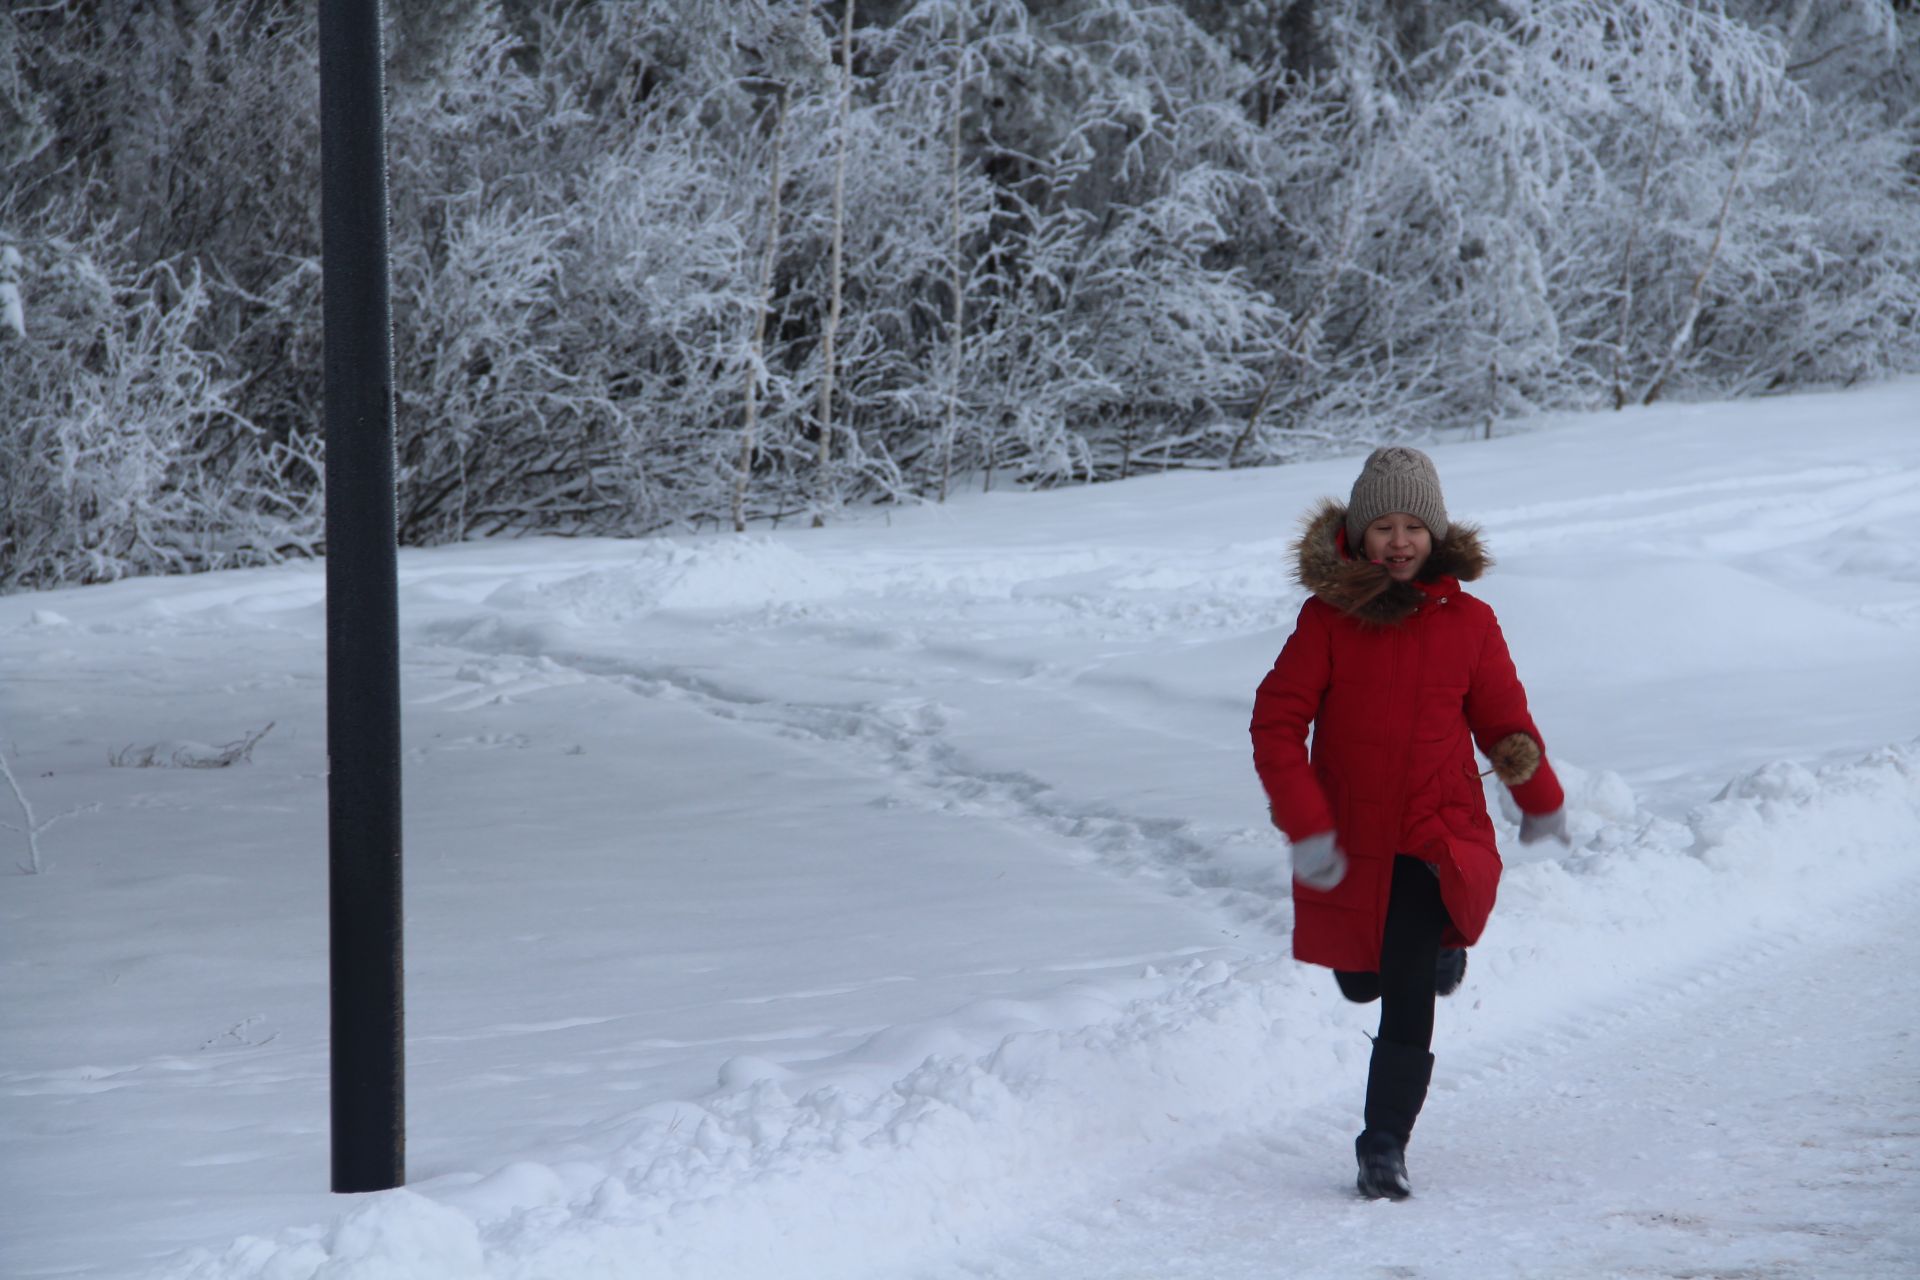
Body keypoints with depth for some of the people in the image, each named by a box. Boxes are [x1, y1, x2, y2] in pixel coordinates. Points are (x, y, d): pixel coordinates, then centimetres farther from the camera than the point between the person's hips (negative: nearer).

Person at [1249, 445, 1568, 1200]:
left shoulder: (1468, 624, -2)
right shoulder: (1327, 619, -6)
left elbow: (1503, 719, 13)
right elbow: (1277, 725, -7)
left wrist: (1541, 802, 25)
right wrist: (1305, 826, -16)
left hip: (1438, 837, -1)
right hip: (1349, 841, 1)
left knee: (1407, 999, -16)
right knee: (1360, 984, 18)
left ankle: (1385, 1146, -7)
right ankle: (1436, 949, 51)